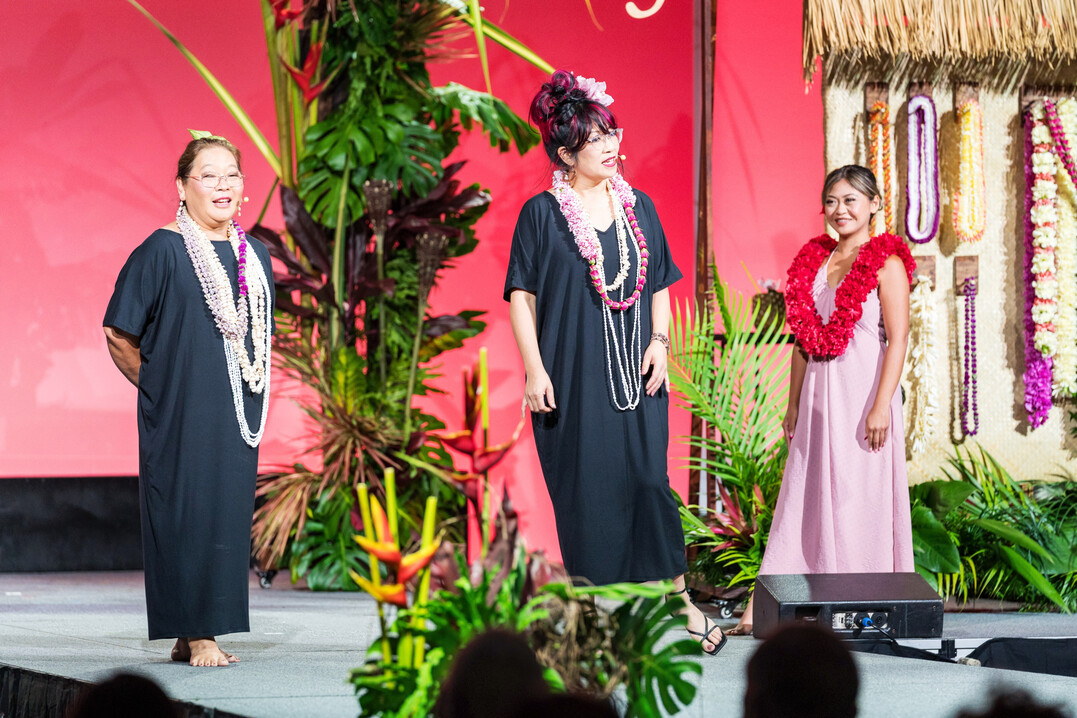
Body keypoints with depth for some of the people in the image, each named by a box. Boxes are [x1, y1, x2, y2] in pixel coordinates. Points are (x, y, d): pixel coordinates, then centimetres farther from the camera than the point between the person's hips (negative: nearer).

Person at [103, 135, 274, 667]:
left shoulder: (255, 256, 11)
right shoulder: (161, 252, -8)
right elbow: (119, 333, -4)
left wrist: (251, 393, 14)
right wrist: (160, 387, 2)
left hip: (238, 410, 6)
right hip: (181, 413, -6)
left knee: (229, 512, 5)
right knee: (188, 511, -6)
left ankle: (198, 633, 12)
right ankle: (195, 636, -3)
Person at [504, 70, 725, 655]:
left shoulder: (638, 207, 10)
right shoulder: (542, 213, -2)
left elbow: (659, 285, 15)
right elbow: (522, 294, -2)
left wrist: (659, 342, 0)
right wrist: (534, 369, -9)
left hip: (635, 373, 3)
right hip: (573, 376, -3)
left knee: (647, 476, -4)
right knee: (586, 487, 0)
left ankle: (676, 596, 3)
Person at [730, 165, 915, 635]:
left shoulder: (886, 263, -6)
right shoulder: (813, 261, 12)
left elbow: (898, 341, -11)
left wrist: (881, 407, -18)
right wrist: (793, 403, 13)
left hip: (863, 392, -6)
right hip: (819, 395, 6)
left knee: (861, 498, -2)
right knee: (805, 495, 4)